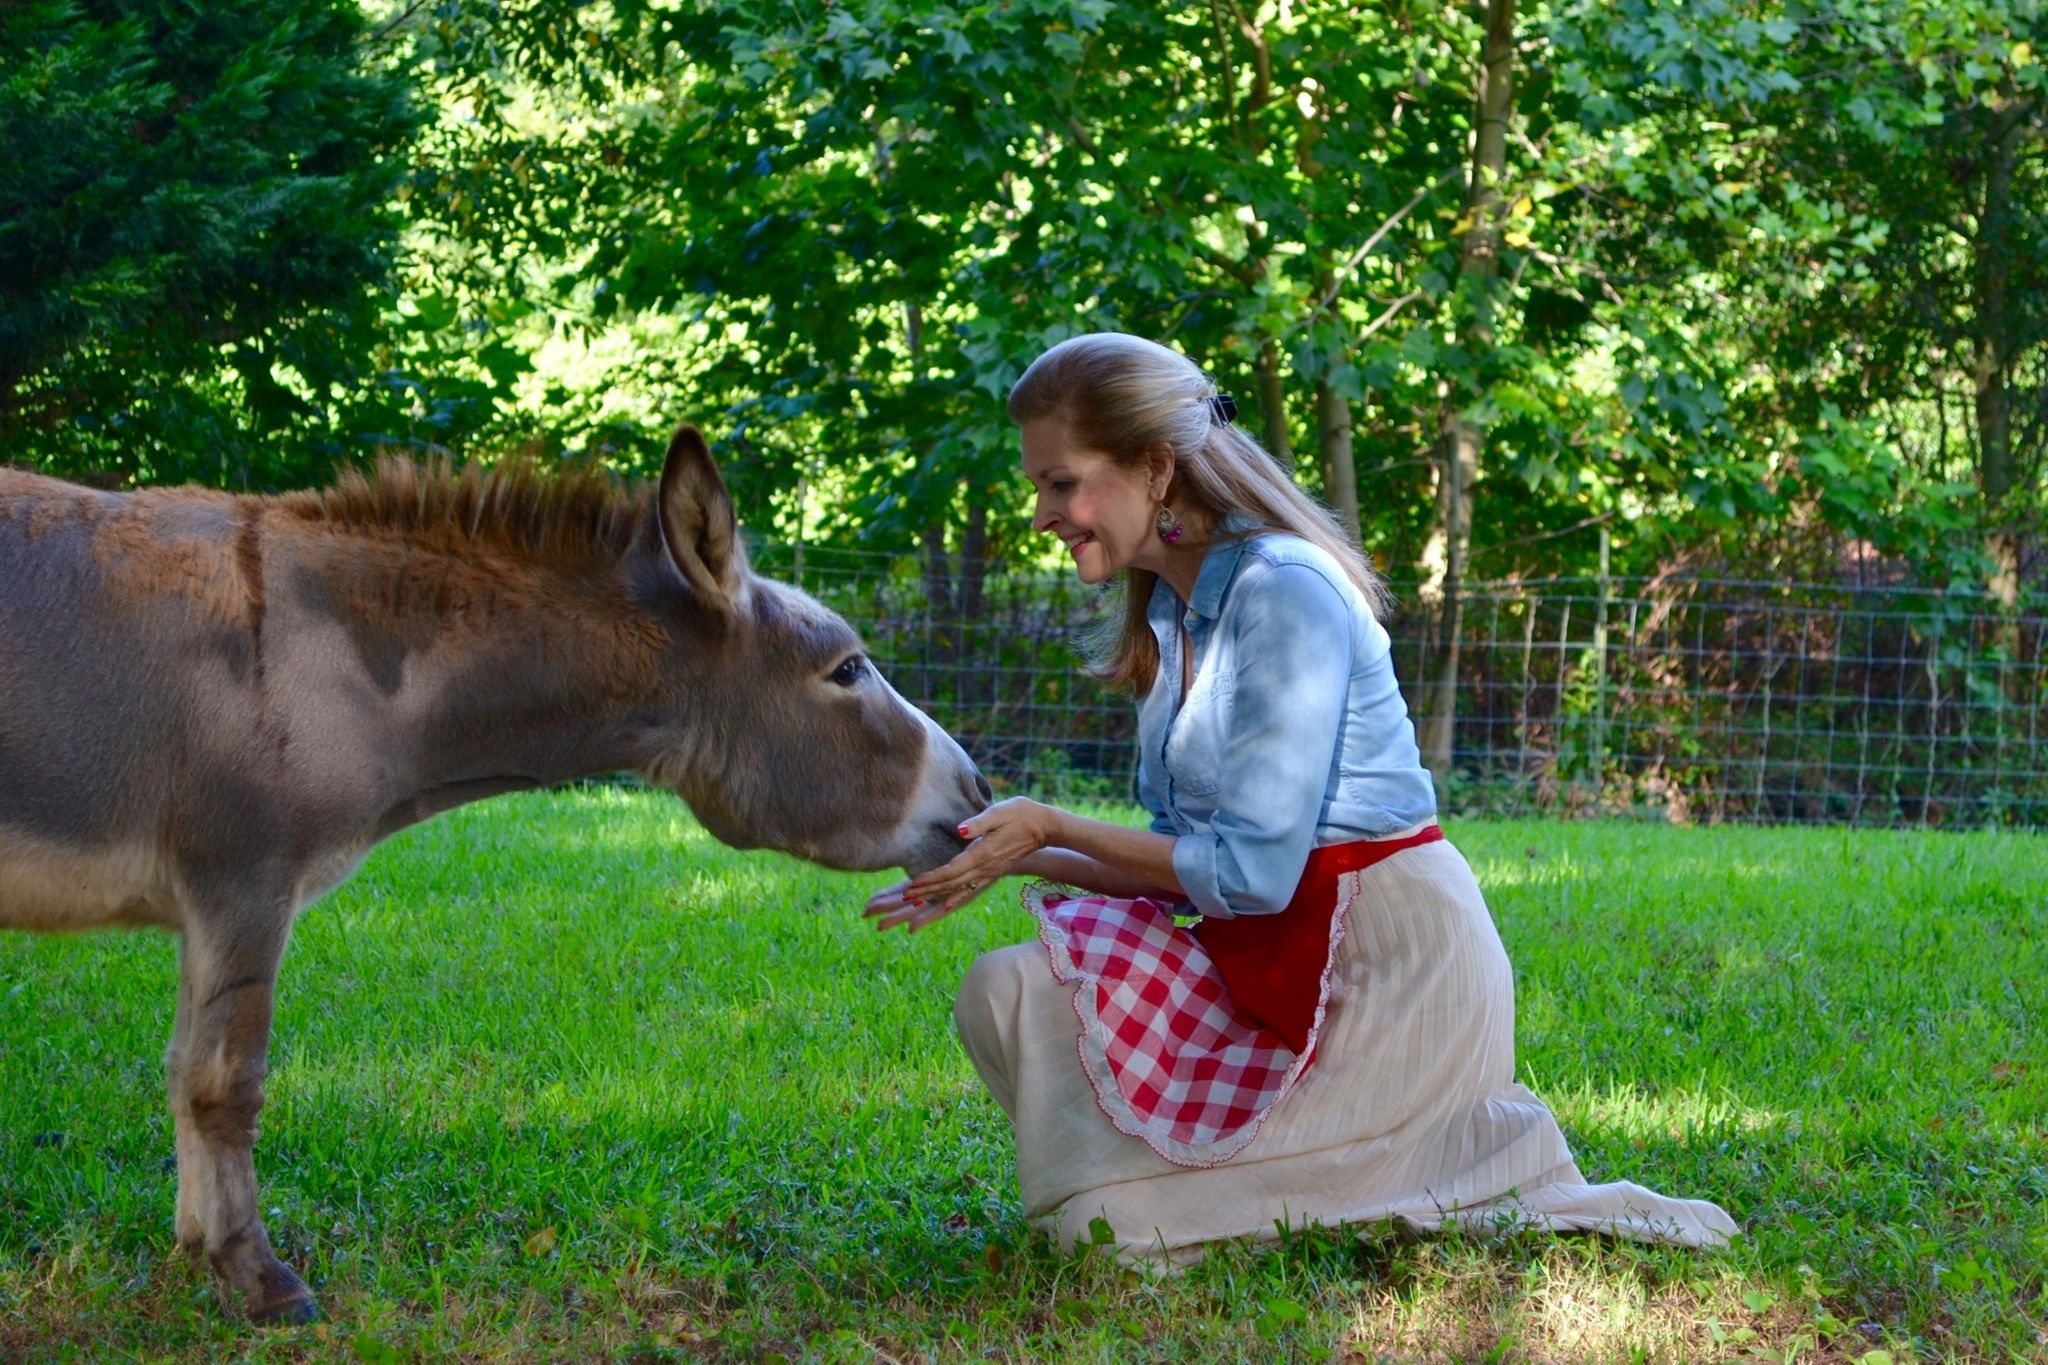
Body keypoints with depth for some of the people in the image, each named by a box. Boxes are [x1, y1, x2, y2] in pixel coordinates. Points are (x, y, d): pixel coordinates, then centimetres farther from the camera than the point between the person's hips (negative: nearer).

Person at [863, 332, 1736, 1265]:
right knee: (1008, 993, -1)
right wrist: (1012, 861, -1)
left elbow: (1251, 871, -21)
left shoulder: (1284, 593, -19)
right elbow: (1186, 862, 11)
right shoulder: (1167, 613, 10)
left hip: (1388, 972, -10)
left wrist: (1053, 829, -13)